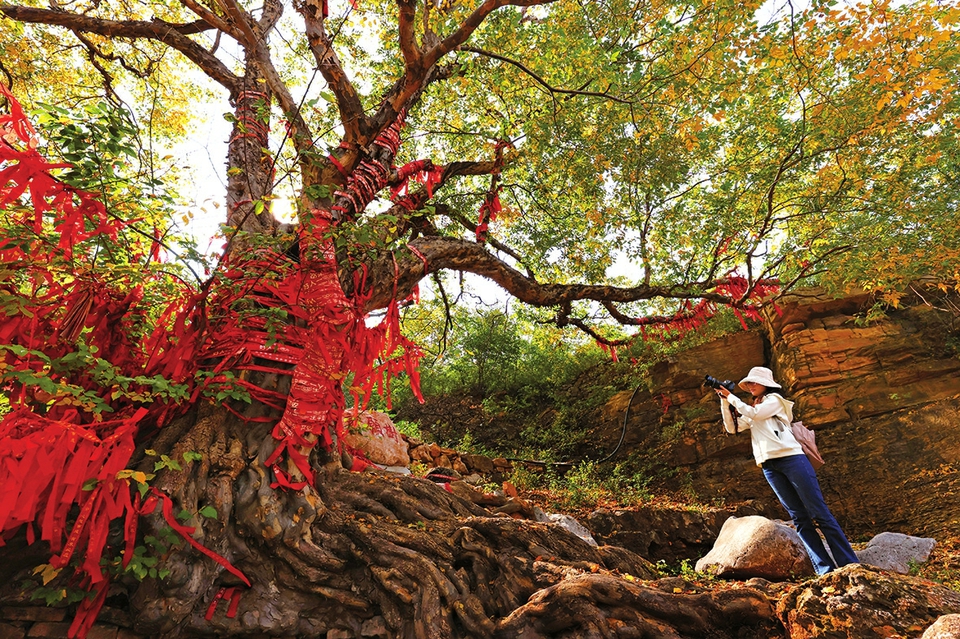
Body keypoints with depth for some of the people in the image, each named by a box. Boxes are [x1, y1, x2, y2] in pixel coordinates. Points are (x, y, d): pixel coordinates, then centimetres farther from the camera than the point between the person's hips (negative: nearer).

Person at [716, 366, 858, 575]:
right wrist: (724, 401, 9)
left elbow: (753, 412, -8)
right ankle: (824, 569, 0)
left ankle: (850, 564, -3)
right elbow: (732, 427, 16)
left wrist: (731, 396, -1)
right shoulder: (750, 411, 25)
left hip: (791, 458, -5)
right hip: (769, 466, 6)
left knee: (819, 512, -6)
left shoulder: (774, 399, 7)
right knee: (799, 518, 1)